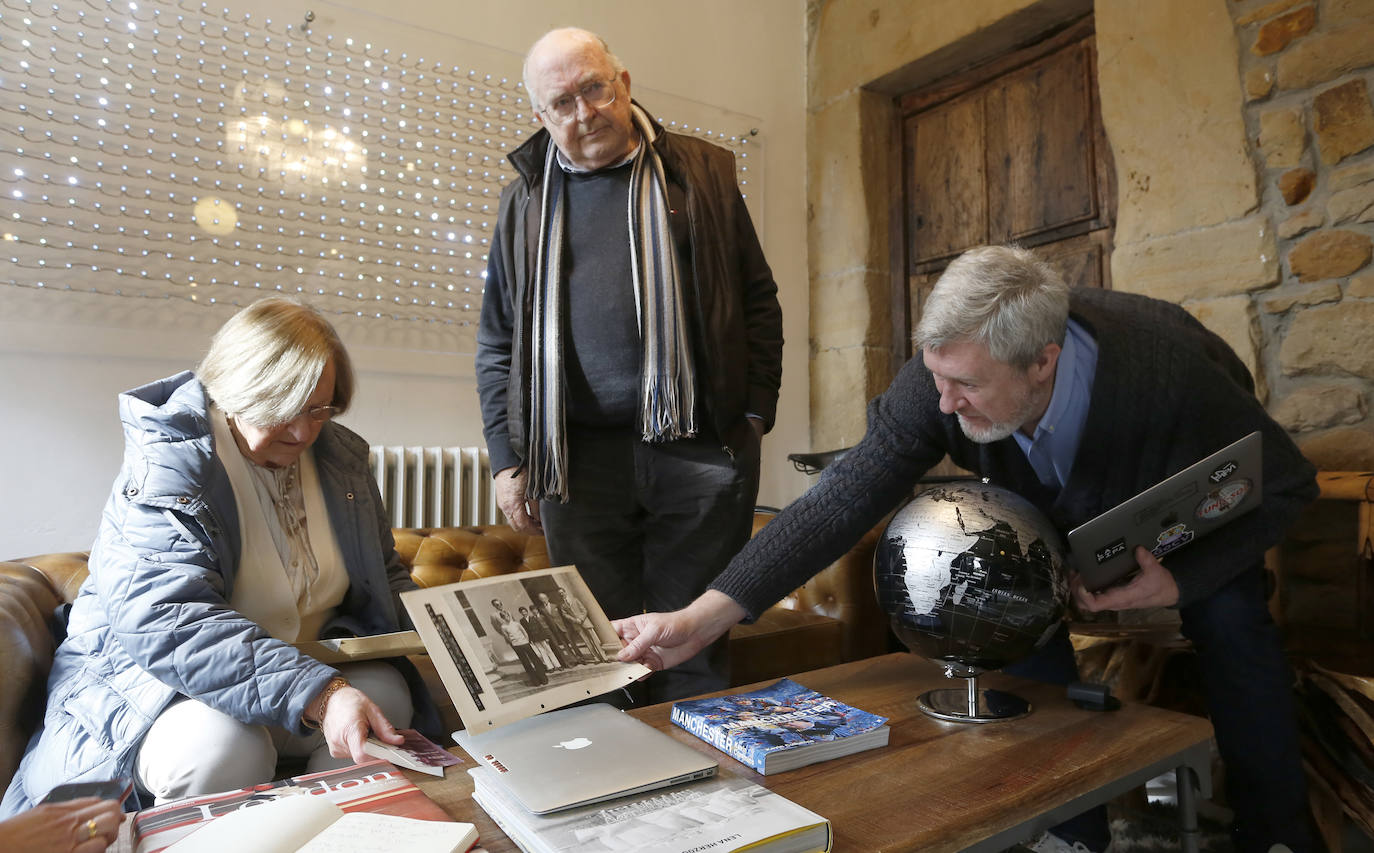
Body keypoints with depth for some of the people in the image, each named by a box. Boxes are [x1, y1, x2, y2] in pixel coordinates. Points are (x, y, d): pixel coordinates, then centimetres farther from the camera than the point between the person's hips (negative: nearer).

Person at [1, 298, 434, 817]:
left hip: (305, 668, 5)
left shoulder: (341, 457, 3)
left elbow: (385, 578, 14)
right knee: (223, 745, -35)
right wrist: (317, 694, -42)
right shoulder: (167, 466, -17)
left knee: (389, 693, -23)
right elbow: (168, 622, -31)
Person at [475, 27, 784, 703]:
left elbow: (759, 302, 10)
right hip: (578, 457, 2)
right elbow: (498, 343, 12)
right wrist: (507, 459, 5)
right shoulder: (527, 200, 12)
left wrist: (756, 411, 0)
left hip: (699, 451, -1)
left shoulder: (703, 173, 9)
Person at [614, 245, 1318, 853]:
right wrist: (702, 617, -47)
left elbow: (1286, 485, -22)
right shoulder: (940, 377, -37)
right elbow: (843, 500, -40)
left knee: (1228, 622, -18)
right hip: (1054, 501, 2)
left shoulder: (1168, 371, -42)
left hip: (1190, 493, -1)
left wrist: (1178, 583, -37)